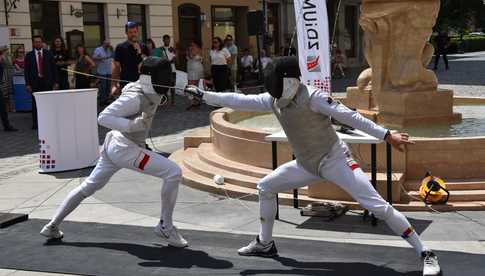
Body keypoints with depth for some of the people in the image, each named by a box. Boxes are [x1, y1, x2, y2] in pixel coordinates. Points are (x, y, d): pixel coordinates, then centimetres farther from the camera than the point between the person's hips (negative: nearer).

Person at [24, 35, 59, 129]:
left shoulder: (48, 54, 6)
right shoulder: (29, 55, 5)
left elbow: (54, 68, 6)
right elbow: (26, 70, 4)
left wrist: (55, 82, 1)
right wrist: (27, 84, -4)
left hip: (47, 82, 1)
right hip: (35, 82, 0)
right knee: (35, 103, 1)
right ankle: (35, 123, 7)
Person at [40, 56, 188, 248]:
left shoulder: (148, 91, 2)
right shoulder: (135, 97, -23)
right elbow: (103, 118, -24)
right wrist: (132, 125, -36)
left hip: (115, 146, 10)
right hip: (123, 149, -10)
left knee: (88, 187, 21)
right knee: (174, 173, -14)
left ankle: (52, 226, 32)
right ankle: (165, 226, -4)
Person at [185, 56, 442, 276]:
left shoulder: (312, 96, -23)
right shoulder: (274, 99, -1)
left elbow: (350, 116, -26)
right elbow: (239, 100, 5)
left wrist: (386, 135, -31)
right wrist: (202, 95, 5)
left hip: (334, 159, -8)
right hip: (308, 165, 8)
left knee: (377, 206, -19)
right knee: (265, 187, 13)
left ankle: (426, 254, -10)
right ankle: (265, 243, 29)